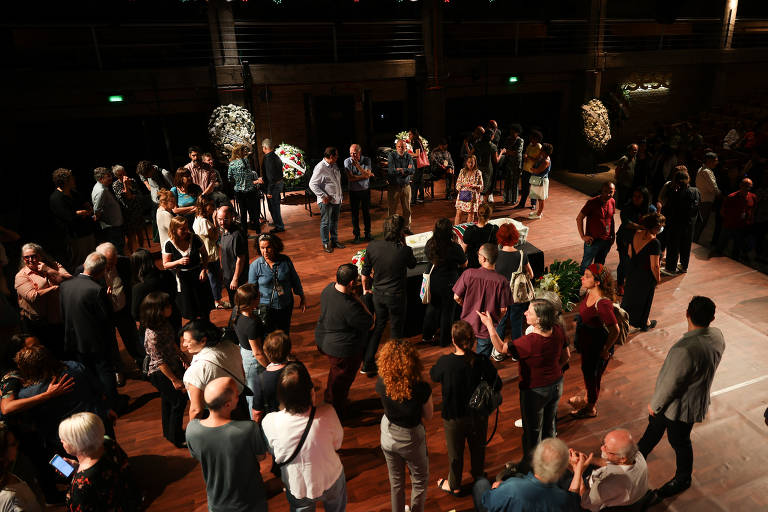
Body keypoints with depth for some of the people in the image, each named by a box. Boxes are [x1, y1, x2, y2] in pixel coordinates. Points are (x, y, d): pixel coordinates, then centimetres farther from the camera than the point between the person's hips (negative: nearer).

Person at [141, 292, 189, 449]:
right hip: (160, 373, -8)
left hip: (173, 365, 8)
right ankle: (177, 439, 23)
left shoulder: (165, 323, -7)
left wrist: (182, 357, 17)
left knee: (168, 399, 24)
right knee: (179, 401, 3)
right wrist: (174, 380, -18)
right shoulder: (152, 334, -32)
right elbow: (159, 361, -25)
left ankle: (169, 432, 45)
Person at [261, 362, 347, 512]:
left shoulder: (269, 422, -31)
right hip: (331, 482, 0)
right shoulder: (327, 413, -34)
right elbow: (337, 444, -12)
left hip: (298, 489, 1)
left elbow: (272, 451, -9)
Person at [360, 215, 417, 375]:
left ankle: (367, 363, 27)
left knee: (378, 326, 21)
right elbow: (412, 264, 1)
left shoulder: (372, 246, -12)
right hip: (397, 296, -4)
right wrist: (403, 244, -3)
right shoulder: (404, 251, -22)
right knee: (396, 329, 16)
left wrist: (365, 289, 15)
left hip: (378, 294, 4)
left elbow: (365, 273, -2)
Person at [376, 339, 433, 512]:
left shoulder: (381, 383, -24)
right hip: (411, 438, -3)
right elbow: (428, 416, -13)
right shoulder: (421, 389, -32)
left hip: (388, 436, 3)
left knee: (396, 481, 28)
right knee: (420, 481, 26)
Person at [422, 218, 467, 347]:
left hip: (433, 280, 5)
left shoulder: (429, 244, -12)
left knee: (433, 306, 25)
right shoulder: (455, 248, -25)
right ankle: (445, 340, 30)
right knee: (447, 310, 15)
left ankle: (427, 335, 39)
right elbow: (464, 265, -9)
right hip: (448, 283, -4)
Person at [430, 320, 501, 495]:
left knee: (455, 452, 22)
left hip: (454, 417, -2)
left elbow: (433, 375, -5)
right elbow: (497, 384, -14)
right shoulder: (481, 361, -23)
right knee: (478, 447, 28)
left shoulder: (445, 362, -27)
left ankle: (454, 485, 43)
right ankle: (479, 476, 53)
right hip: (478, 415, 2)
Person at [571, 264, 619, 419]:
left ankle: (591, 408, 39)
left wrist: (605, 351, -18)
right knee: (586, 370, 28)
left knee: (592, 375, 14)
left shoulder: (603, 303, -34)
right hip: (586, 342, 8)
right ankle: (588, 397, 55)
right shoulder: (589, 293, -9)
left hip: (596, 345, -8)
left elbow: (615, 331, -29)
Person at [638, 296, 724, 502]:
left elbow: (671, 384, -28)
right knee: (654, 425, 28)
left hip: (680, 405, -8)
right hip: (697, 397, 8)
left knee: (679, 441, 18)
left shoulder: (685, 350, -40)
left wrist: (654, 404, -9)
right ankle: (639, 454, 51)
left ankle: (683, 479, 44)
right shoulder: (717, 336, -14)